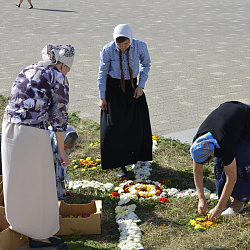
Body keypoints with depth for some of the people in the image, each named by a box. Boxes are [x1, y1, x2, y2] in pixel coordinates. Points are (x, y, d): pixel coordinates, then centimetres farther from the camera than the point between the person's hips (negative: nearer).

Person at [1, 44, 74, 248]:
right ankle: (39, 235, 20)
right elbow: (59, 116, -7)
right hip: (32, 134, -7)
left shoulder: (27, 71, 18)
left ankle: (19, 223, 39)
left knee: (17, 180, 22)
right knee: (37, 185, 8)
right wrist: (61, 151, 0)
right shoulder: (59, 79, -4)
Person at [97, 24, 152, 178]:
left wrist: (141, 85, -5)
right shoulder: (108, 50, -20)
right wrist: (102, 97, -5)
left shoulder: (140, 46, -17)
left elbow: (146, 64, 2)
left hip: (132, 87, 2)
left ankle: (139, 159, 28)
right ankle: (121, 165, 10)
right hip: (113, 88, -2)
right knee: (116, 126, -2)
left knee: (138, 123, 5)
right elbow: (102, 73, -8)